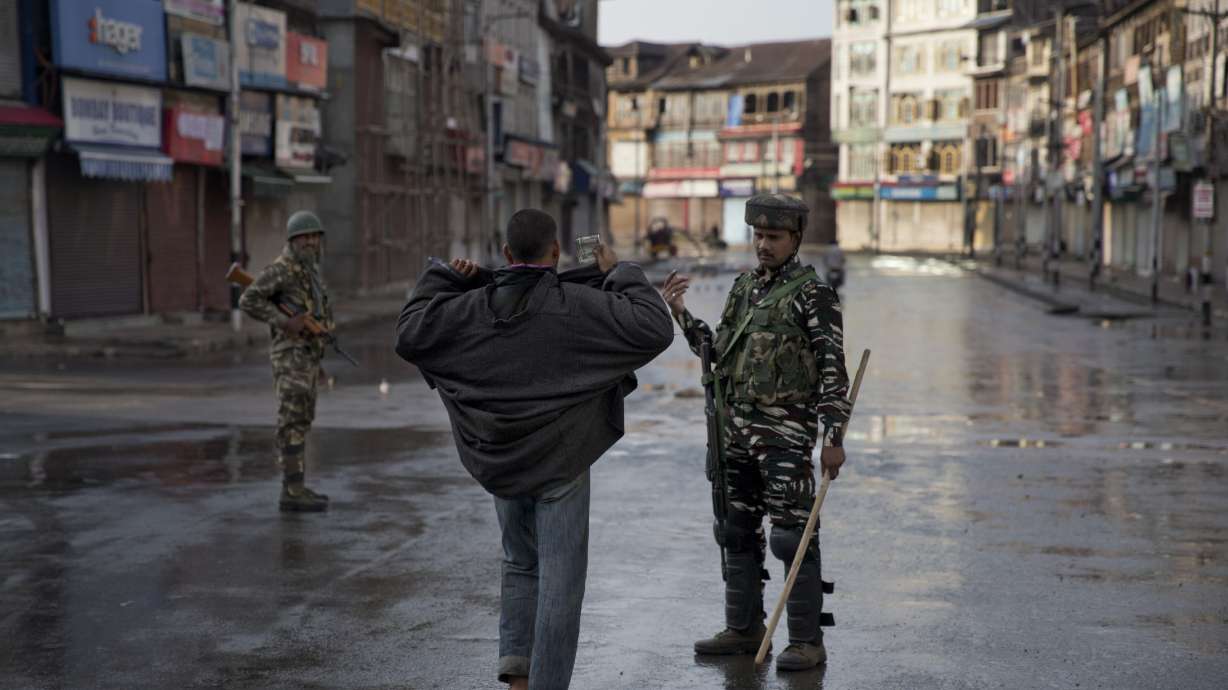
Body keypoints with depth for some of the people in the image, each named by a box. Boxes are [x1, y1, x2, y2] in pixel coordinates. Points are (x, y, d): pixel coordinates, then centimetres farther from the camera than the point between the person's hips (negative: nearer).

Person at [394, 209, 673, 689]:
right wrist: (621, 274, -4)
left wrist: (442, 278, 12)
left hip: (500, 463, 4)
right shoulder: (576, 304, -14)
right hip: (561, 462, -4)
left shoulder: (472, 306, -3)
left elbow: (409, 334, 7)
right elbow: (655, 330, -17)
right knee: (559, 580, 4)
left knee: (520, 565, 23)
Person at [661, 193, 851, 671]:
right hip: (737, 426, 7)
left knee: (792, 536, -6)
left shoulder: (813, 293, -8)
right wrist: (679, 313, 8)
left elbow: (833, 369, -12)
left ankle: (807, 641, 1)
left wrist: (834, 438, -17)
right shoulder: (744, 287, 13)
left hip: (786, 430, -7)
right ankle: (744, 630, 22)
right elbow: (720, 351, 19)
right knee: (738, 532, 12)